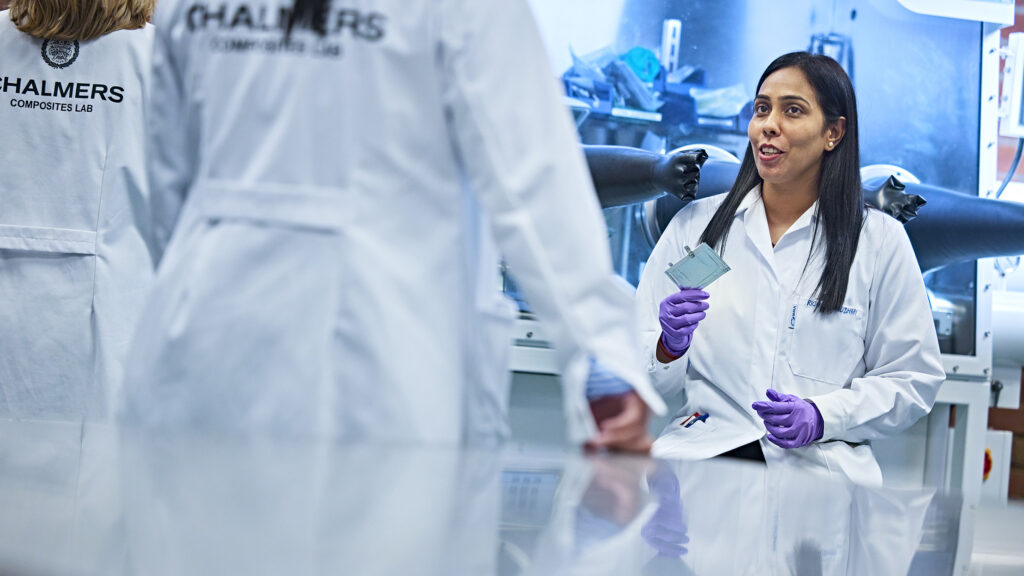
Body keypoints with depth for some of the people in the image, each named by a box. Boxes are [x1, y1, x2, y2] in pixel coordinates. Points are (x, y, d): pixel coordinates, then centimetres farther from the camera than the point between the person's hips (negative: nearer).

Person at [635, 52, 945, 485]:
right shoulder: (695, 224, 11)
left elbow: (913, 377, 7)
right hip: (702, 450, 1)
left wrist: (822, 416, -9)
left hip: (817, 467, -1)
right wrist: (669, 347, -11)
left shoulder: (880, 241, 7)